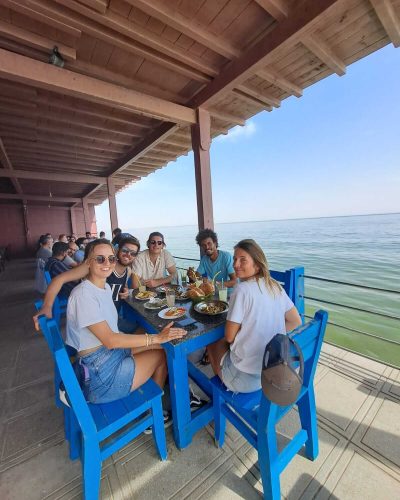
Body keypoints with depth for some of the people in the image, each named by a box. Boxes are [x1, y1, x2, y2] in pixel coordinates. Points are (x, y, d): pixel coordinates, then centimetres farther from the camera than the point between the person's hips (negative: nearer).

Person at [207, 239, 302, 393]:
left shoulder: (243, 289, -23)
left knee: (213, 344, 21)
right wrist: (269, 337, 7)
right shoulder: (275, 286, -4)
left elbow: (229, 337, -16)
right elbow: (295, 322, 5)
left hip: (249, 377, -6)